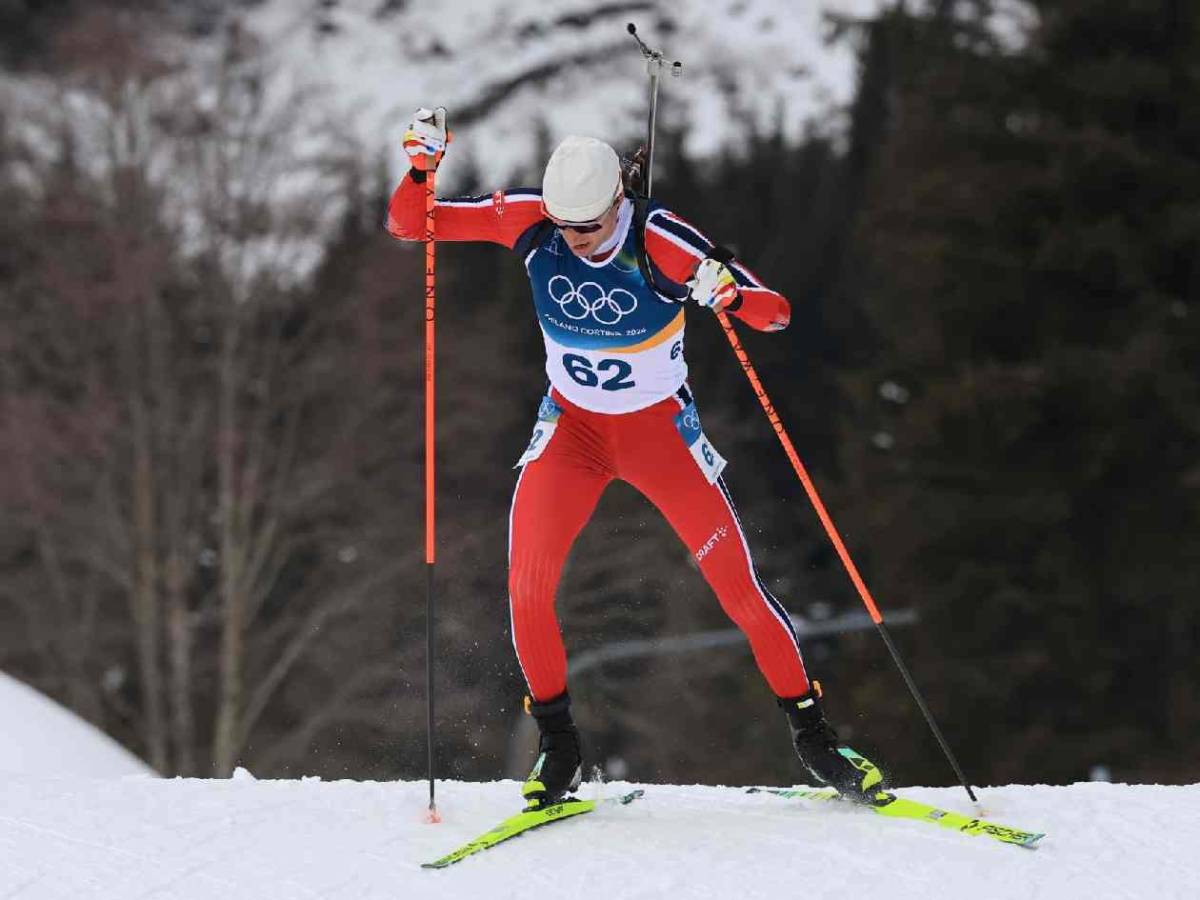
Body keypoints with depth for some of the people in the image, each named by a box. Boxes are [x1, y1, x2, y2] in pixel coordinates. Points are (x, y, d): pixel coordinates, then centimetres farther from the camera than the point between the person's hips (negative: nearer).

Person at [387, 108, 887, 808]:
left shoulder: (659, 241, -25)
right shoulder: (530, 221, -17)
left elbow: (776, 313, -26)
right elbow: (407, 225, -11)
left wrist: (728, 291, -47)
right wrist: (422, 166, -30)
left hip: (661, 428, -2)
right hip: (572, 426, 2)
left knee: (739, 584, -6)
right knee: (527, 583, -15)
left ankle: (813, 734, 12)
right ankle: (559, 748, 3)